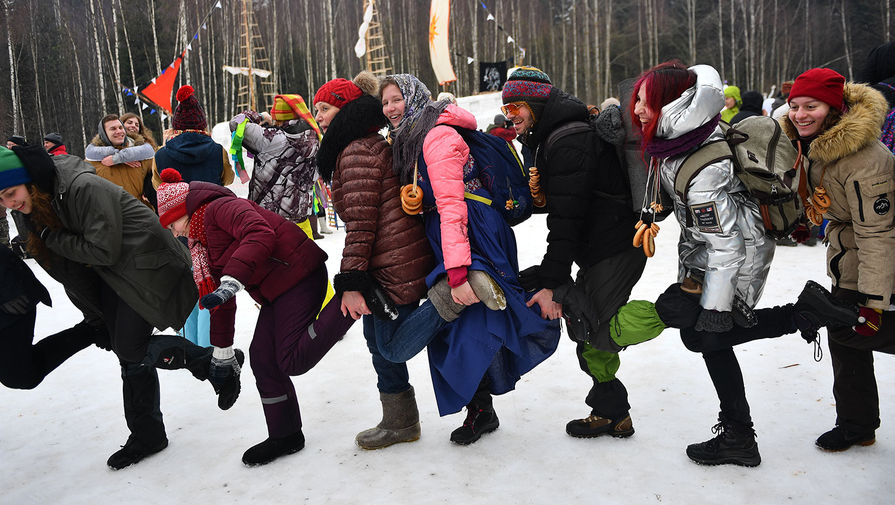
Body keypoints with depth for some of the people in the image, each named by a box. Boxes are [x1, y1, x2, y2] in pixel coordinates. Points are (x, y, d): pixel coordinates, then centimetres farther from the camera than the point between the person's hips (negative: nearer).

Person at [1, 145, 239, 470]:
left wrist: (50, 237, -20)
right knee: (130, 356, 11)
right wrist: (93, 315, 11)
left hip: (146, 266, -8)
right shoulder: (28, 213, 0)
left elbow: (104, 251, -27)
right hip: (111, 276, 8)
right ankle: (146, 435, 24)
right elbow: (68, 270, 9)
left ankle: (219, 366, 3)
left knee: (130, 349, -13)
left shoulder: (83, 188, -27)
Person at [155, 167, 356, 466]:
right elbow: (222, 303, 26)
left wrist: (232, 281, -37)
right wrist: (222, 352, 29)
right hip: (277, 292, 10)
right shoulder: (202, 244, 22)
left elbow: (261, 235, -31)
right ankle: (285, 436, 15)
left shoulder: (220, 208, -9)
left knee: (293, 360, -17)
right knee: (263, 357, 6)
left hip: (299, 276, -10)